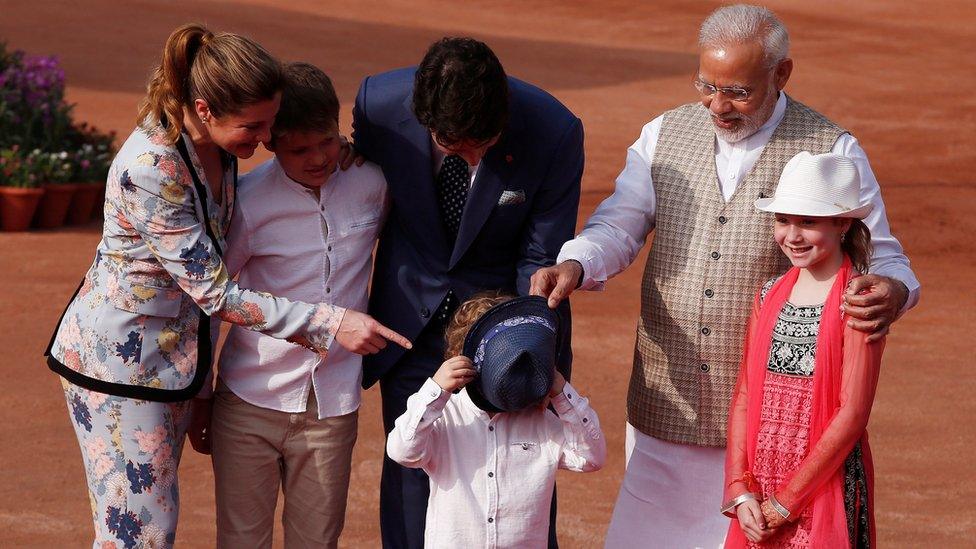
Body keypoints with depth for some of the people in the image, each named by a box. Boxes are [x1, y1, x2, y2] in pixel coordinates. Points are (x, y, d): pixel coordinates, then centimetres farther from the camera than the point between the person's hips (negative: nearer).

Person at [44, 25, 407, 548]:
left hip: (175, 357, 8)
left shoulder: (216, 149, -3)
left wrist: (201, 388, 14)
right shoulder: (150, 169, -29)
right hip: (119, 360, -8)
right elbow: (214, 293, -24)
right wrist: (329, 324, -24)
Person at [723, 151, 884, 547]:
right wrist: (741, 491, -5)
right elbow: (743, 397, 6)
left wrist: (787, 502, -12)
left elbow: (852, 414, -13)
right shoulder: (770, 296, 7)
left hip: (825, 488, -5)